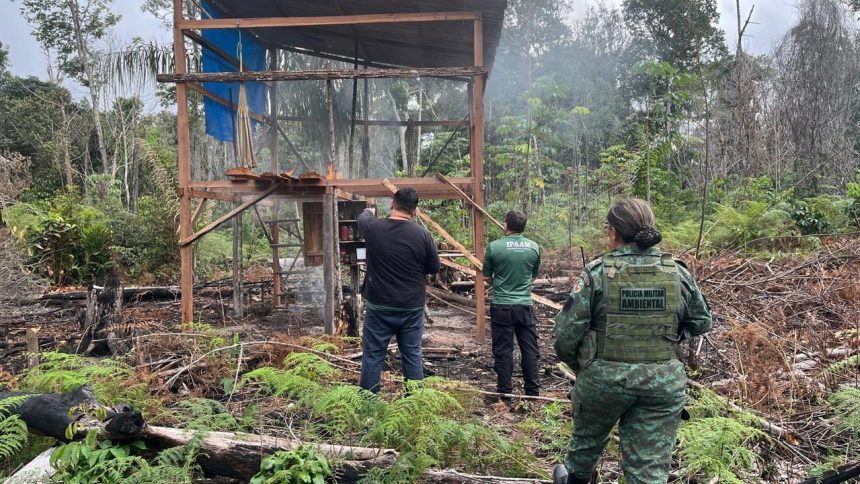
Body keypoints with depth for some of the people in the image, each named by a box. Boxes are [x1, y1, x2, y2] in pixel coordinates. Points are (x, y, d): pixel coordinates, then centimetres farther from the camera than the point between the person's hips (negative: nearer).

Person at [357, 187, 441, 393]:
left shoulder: (373, 228, -8)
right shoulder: (422, 234, -11)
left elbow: (363, 217, 17)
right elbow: (434, 267, 0)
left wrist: (370, 211, 40)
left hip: (379, 307, 0)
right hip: (412, 307, 0)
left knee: (373, 356, 10)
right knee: (413, 356, 11)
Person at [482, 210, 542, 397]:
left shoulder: (494, 247, -10)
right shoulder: (534, 247, -2)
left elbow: (488, 278, 2)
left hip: (501, 306, -2)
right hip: (525, 305, 2)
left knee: (503, 350, 7)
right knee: (530, 350, 11)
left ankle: (505, 391, 15)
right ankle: (533, 391, 19)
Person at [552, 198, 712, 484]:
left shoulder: (597, 273, -11)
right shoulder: (678, 273, -1)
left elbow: (567, 331, -10)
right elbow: (702, 322, 12)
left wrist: (575, 364, 8)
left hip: (605, 377, -2)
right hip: (664, 381, 2)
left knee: (588, 437, 26)